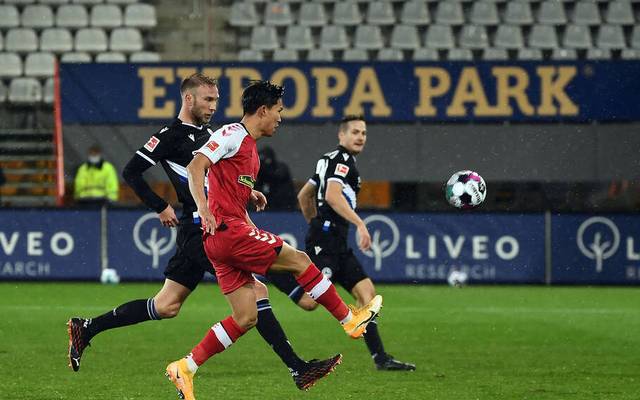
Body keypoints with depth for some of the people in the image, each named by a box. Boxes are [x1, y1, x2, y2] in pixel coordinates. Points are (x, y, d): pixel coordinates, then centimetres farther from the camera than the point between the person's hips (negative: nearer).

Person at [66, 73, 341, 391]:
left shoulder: (207, 134, 17)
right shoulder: (171, 136, -9)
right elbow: (131, 172, -10)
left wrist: (245, 193, 14)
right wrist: (160, 208, -12)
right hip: (200, 231, -10)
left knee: (166, 306, 12)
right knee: (255, 293, -13)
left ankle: (87, 329, 19)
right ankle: (298, 369, -14)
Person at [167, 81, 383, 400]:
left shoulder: (250, 148, 23)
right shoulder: (232, 135, -7)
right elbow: (195, 166, -19)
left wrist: (259, 237, 27)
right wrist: (203, 207, -33)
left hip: (226, 238, 10)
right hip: (226, 230, -10)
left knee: (246, 318, 4)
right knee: (299, 260, -2)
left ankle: (185, 368, 3)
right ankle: (349, 320, 10)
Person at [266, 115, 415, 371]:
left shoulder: (330, 160, 22)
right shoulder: (342, 159, -8)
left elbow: (304, 196, 29)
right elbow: (333, 195, -25)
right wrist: (359, 223, -31)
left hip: (337, 244, 11)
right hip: (325, 242, -11)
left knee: (367, 293, 3)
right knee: (309, 301, -18)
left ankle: (380, 358, 1)